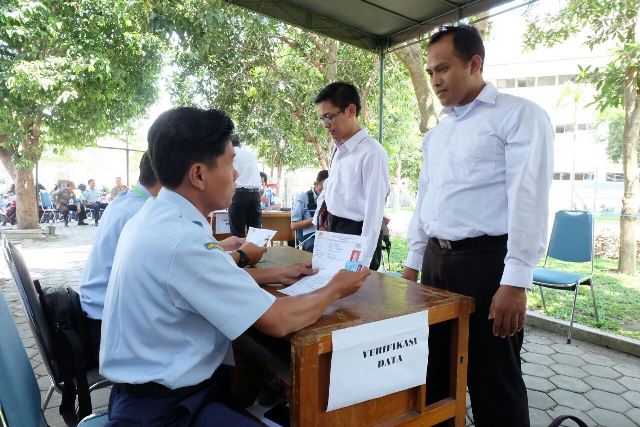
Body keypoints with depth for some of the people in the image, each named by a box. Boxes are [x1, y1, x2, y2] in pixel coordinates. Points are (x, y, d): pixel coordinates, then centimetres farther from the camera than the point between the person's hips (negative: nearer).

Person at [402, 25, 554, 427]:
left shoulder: (520, 115, -6)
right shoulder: (436, 133, 16)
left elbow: (529, 199, -14)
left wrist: (515, 282, -19)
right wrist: (413, 262, 15)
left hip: (486, 262, -6)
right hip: (436, 260, 7)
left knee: (494, 383, 8)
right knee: (436, 373, 18)